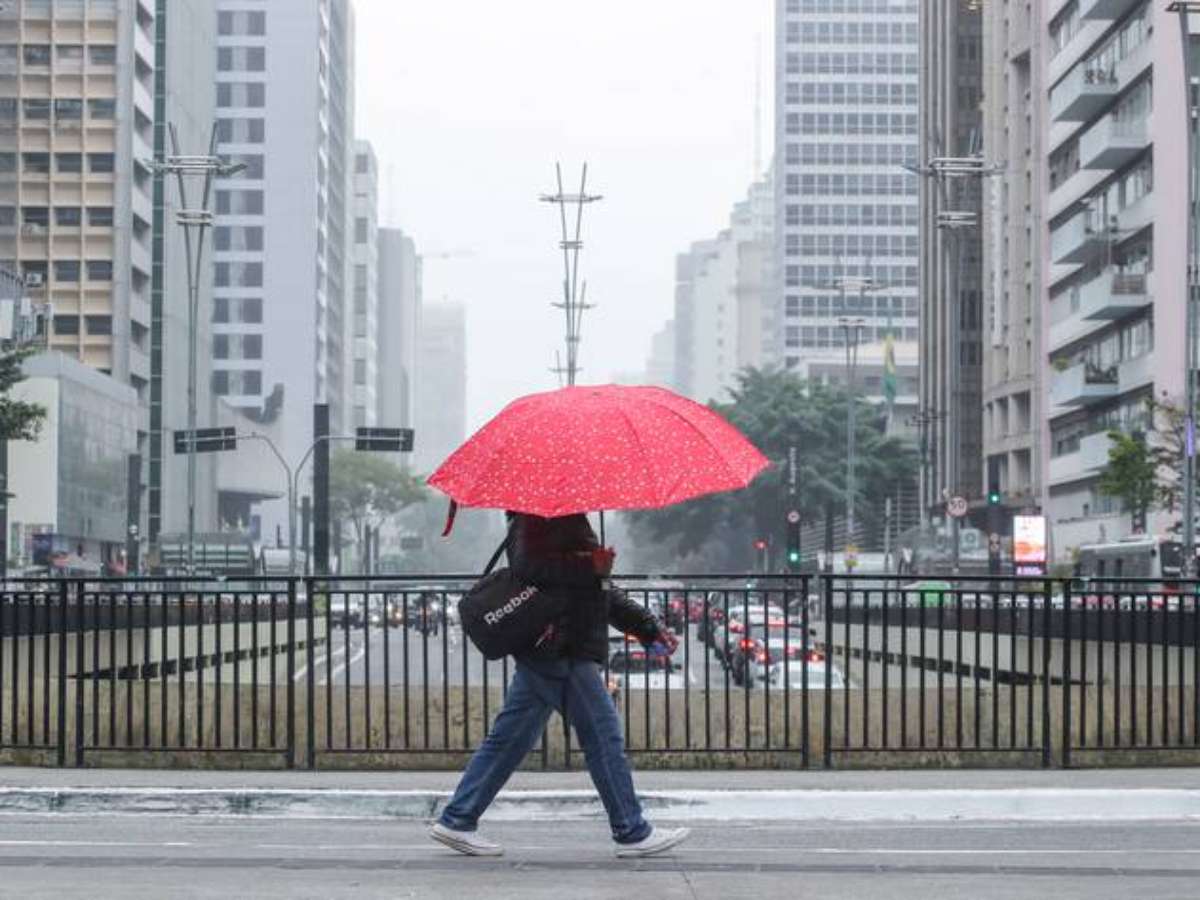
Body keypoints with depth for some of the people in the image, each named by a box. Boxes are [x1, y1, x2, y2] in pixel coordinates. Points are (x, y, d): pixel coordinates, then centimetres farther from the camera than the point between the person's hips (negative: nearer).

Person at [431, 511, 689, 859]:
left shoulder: (571, 522, 24)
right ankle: (633, 833, 2)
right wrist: (589, 565, -20)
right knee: (604, 735, -4)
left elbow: (599, 593, 30)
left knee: (510, 739, 10)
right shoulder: (534, 518, -7)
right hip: (561, 651, -10)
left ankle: (457, 821, 12)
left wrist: (651, 628, 27)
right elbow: (526, 566, -24)